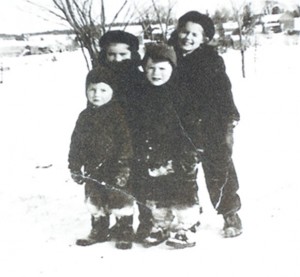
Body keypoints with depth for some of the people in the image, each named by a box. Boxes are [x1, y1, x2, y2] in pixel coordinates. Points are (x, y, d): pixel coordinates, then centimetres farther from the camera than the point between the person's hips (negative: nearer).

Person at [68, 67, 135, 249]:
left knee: (120, 202, 4)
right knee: (95, 203, 18)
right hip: (93, 171, 6)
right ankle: (99, 232, 35)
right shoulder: (85, 116, 6)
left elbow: (126, 143, -16)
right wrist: (75, 167, 8)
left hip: (116, 172, -6)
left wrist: (123, 168, -20)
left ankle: (125, 234, 20)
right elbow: (76, 144, 12)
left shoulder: (119, 114, -12)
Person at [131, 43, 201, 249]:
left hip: (176, 155, -5)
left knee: (183, 191, 3)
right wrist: (138, 154, 8)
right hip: (149, 158, 5)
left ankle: (186, 228, 16)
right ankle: (161, 226, 32)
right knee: (153, 193, 15)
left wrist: (189, 154, -14)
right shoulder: (140, 95, 5)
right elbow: (134, 128, 11)